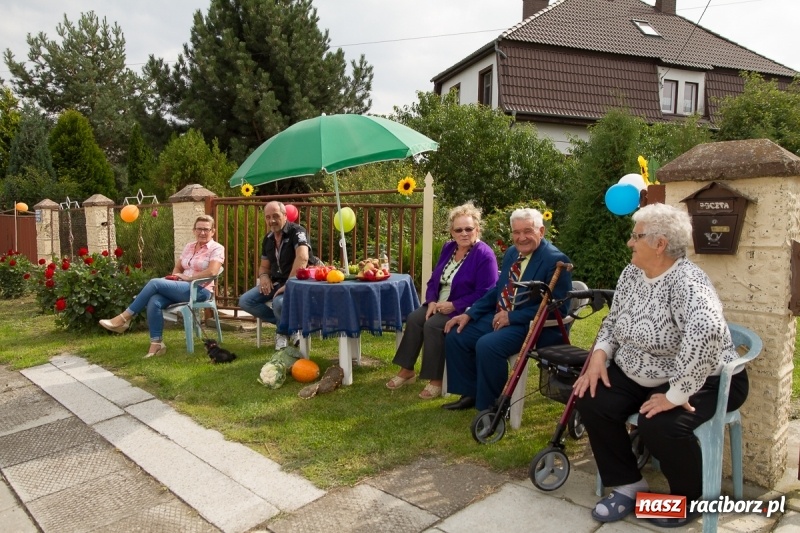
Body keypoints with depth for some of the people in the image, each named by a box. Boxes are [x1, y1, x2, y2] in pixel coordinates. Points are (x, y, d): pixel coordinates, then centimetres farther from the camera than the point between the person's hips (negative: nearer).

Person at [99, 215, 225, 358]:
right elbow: (177, 267, 22)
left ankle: (124, 318, -13)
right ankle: (156, 344, -21)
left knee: (155, 283, -22)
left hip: (200, 290, -7)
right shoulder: (189, 247, 19)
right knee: (154, 302, -24)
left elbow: (212, 272, -19)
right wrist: (175, 276, -2)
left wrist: (188, 277, -14)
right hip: (184, 288, 7)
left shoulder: (217, 248, -4)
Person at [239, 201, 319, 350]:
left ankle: (284, 329, -1)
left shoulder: (297, 231, -13)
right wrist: (264, 276, -6)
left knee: (279, 303, -37)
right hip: (275, 282, 8)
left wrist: (289, 284, -32)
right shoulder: (268, 239, 10)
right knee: (245, 301, -8)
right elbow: (264, 266, 20)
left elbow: (302, 258, -30)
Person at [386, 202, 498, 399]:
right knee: (414, 318, -16)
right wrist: (432, 301, -8)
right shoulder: (448, 248, 8)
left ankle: (436, 380, -16)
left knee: (433, 325, -28)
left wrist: (453, 305, -22)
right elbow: (434, 279, 12)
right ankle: (406, 370, -3)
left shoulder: (485, 255, -15)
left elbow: (485, 294, -20)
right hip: (440, 304, 7)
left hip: (465, 310, -7)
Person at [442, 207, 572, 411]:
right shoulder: (512, 253, 10)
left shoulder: (556, 260, -15)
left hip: (531, 325, -9)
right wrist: (469, 314, 4)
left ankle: (491, 407, -10)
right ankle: (470, 393, 15)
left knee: (487, 345, -31)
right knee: (455, 336, 0)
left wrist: (512, 317, -22)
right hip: (499, 316, 9)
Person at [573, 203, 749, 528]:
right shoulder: (631, 274, 0)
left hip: (702, 381, -7)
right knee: (592, 401, -10)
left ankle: (691, 497, 3)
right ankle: (629, 485, 7)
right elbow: (612, 322, 11)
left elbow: (706, 333, -44)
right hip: (640, 376, 8)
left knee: (658, 424, -30)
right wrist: (599, 357, -7)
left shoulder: (686, 282, -27)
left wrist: (676, 395, -39)